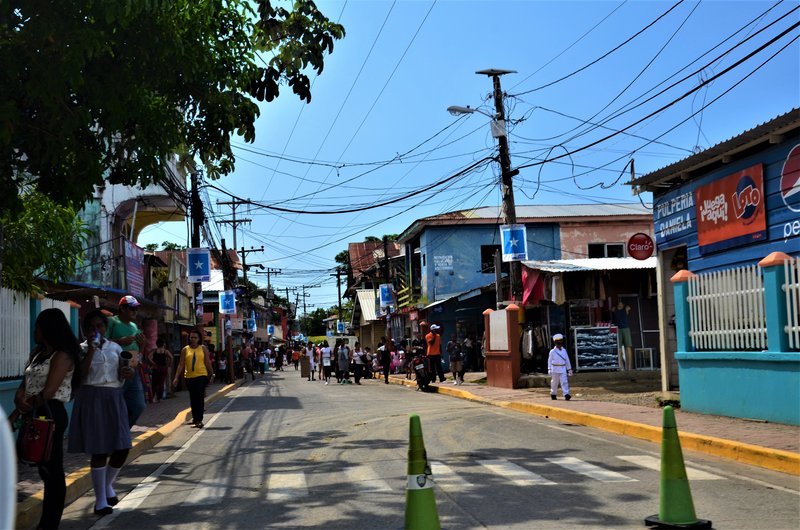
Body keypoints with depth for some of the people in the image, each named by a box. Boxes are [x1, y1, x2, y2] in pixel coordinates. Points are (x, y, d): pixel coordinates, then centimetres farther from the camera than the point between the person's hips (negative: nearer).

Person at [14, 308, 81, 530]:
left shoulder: (62, 356, -11)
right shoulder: (38, 352, 15)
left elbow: (47, 392, -17)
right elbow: (25, 383, 8)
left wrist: (26, 405, -5)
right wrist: (20, 399, -11)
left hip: (50, 414, -9)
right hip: (34, 415, 9)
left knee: (52, 470, -2)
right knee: (44, 468, 13)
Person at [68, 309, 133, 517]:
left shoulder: (115, 347, 12)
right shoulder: (82, 349, 0)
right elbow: (81, 375, -14)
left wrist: (127, 373, -8)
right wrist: (91, 350, -17)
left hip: (114, 398, 4)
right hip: (92, 397, -4)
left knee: (122, 447, 1)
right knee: (99, 449, -3)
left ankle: (108, 485, 28)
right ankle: (100, 499, 8)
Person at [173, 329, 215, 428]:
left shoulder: (203, 349, 4)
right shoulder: (185, 350, 5)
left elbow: (208, 363, 6)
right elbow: (181, 364, 3)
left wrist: (212, 374, 3)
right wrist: (176, 377, -2)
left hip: (201, 376, -2)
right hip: (189, 377, 2)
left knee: (199, 397, -11)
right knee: (193, 399, 9)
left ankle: (199, 420, -9)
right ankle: (195, 418, 21)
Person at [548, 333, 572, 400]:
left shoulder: (564, 351, 7)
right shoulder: (552, 352, -2)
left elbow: (567, 360, 12)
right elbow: (549, 361, -2)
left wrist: (569, 369, 13)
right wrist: (549, 370, -9)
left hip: (563, 369, 2)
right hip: (555, 370, -2)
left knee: (564, 382, -10)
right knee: (554, 383, 9)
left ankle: (566, 395, -18)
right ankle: (553, 394, 26)